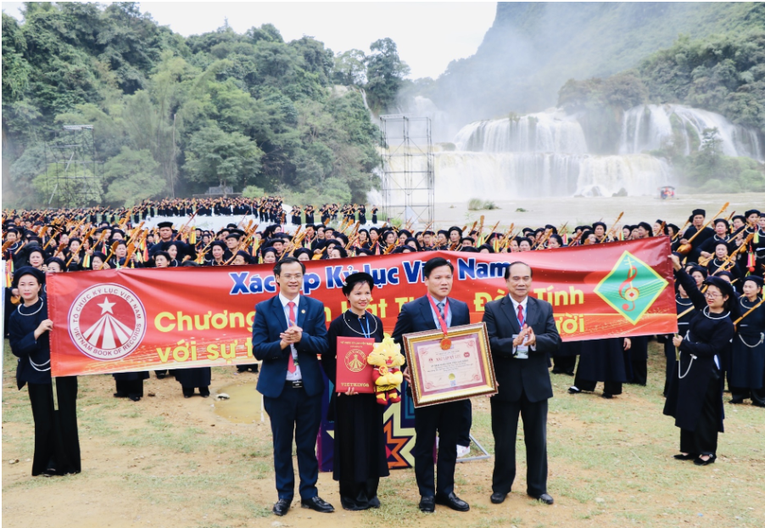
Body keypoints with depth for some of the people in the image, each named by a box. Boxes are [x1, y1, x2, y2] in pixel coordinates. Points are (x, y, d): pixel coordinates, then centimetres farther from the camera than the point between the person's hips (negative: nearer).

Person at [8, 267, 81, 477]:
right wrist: (37, 332, -16)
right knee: (44, 421, 4)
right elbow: (17, 349, -3)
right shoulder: (16, 317, 5)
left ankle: (66, 463, 15)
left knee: (64, 418, 2)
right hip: (37, 376, 2)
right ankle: (47, 463, 19)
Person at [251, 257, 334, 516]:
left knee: (308, 444, 10)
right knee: (282, 445, 11)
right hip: (278, 387, -1)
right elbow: (258, 349, -7)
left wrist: (302, 338, -21)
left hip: (310, 387, 1)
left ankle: (309, 494, 23)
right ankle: (284, 495, 23)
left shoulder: (315, 307, 2)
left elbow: (324, 345, -5)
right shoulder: (264, 309, -2)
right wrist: (281, 344, -23)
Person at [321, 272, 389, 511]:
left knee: (373, 438, 10)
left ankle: (370, 492, 23)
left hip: (372, 391, 5)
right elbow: (328, 359, -8)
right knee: (350, 441, 2)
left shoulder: (376, 322, 8)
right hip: (349, 393, -5)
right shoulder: (338, 324, -6)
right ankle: (351, 495, 15)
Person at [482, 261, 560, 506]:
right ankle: (501, 487, 26)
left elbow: (554, 340, -6)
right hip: (505, 383, -2)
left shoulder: (545, 308, 5)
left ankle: (537, 487, 28)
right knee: (504, 440, 10)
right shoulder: (493, 309, -3)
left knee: (537, 439, 13)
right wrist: (513, 343, -30)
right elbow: (489, 342, -14)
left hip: (536, 383, 2)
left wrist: (534, 340, -26)